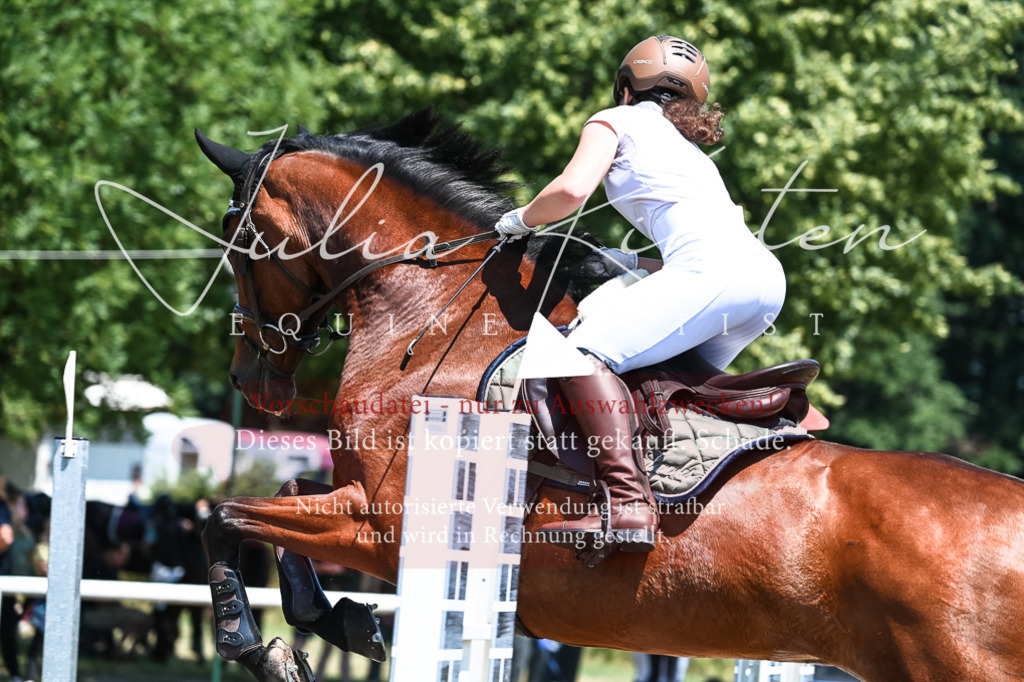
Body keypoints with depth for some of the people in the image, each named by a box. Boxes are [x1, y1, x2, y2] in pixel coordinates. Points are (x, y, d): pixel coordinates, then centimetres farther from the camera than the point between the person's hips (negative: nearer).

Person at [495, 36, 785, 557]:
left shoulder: (616, 121, 16)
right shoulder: (690, 147, 38)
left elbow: (571, 190, -2)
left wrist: (521, 220, 16)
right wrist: (629, 263, 33)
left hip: (713, 270, -8)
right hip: (768, 277, 8)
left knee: (588, 353, -15)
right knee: (681, 368, 31)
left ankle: (627, 504, -33)